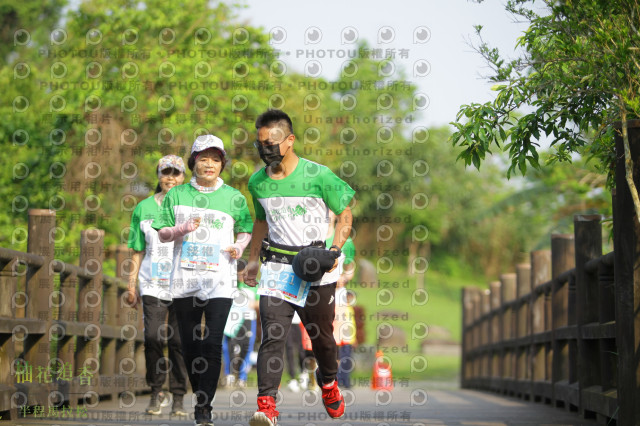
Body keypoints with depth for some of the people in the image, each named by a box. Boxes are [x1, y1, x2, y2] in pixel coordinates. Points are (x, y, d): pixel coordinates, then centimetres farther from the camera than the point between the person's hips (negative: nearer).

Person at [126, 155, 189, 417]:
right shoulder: (144, 208, 11)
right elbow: (139, 251, 13)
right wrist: (132, 284, 9)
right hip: (153, 284, 1)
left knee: (179, 341, -3)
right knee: (153, 337, -12)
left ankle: (178, 397, 7)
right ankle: (156, 391, 6)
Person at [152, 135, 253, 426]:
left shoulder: (234, 198, 5)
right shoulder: (176, 195, 7)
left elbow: (245, 230, 15)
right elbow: (162, 233, 8)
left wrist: (240, 246, -6)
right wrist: (181, 230, -11)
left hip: (219, 279, -2)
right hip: (184, 279, 2)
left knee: (212, 343, -11)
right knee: (190, 342, 8)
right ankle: (198, 394, 25)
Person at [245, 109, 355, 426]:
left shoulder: (318, 176, -8)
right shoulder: (258, 182, 7)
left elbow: (345, 213, 0)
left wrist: (335, 251, -12)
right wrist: (253, 258, 23)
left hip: (316, 270, -2)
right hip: (277, 267, 2)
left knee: (321, 335, 11)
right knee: (272, 336, -13)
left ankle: (328, 382, 42)